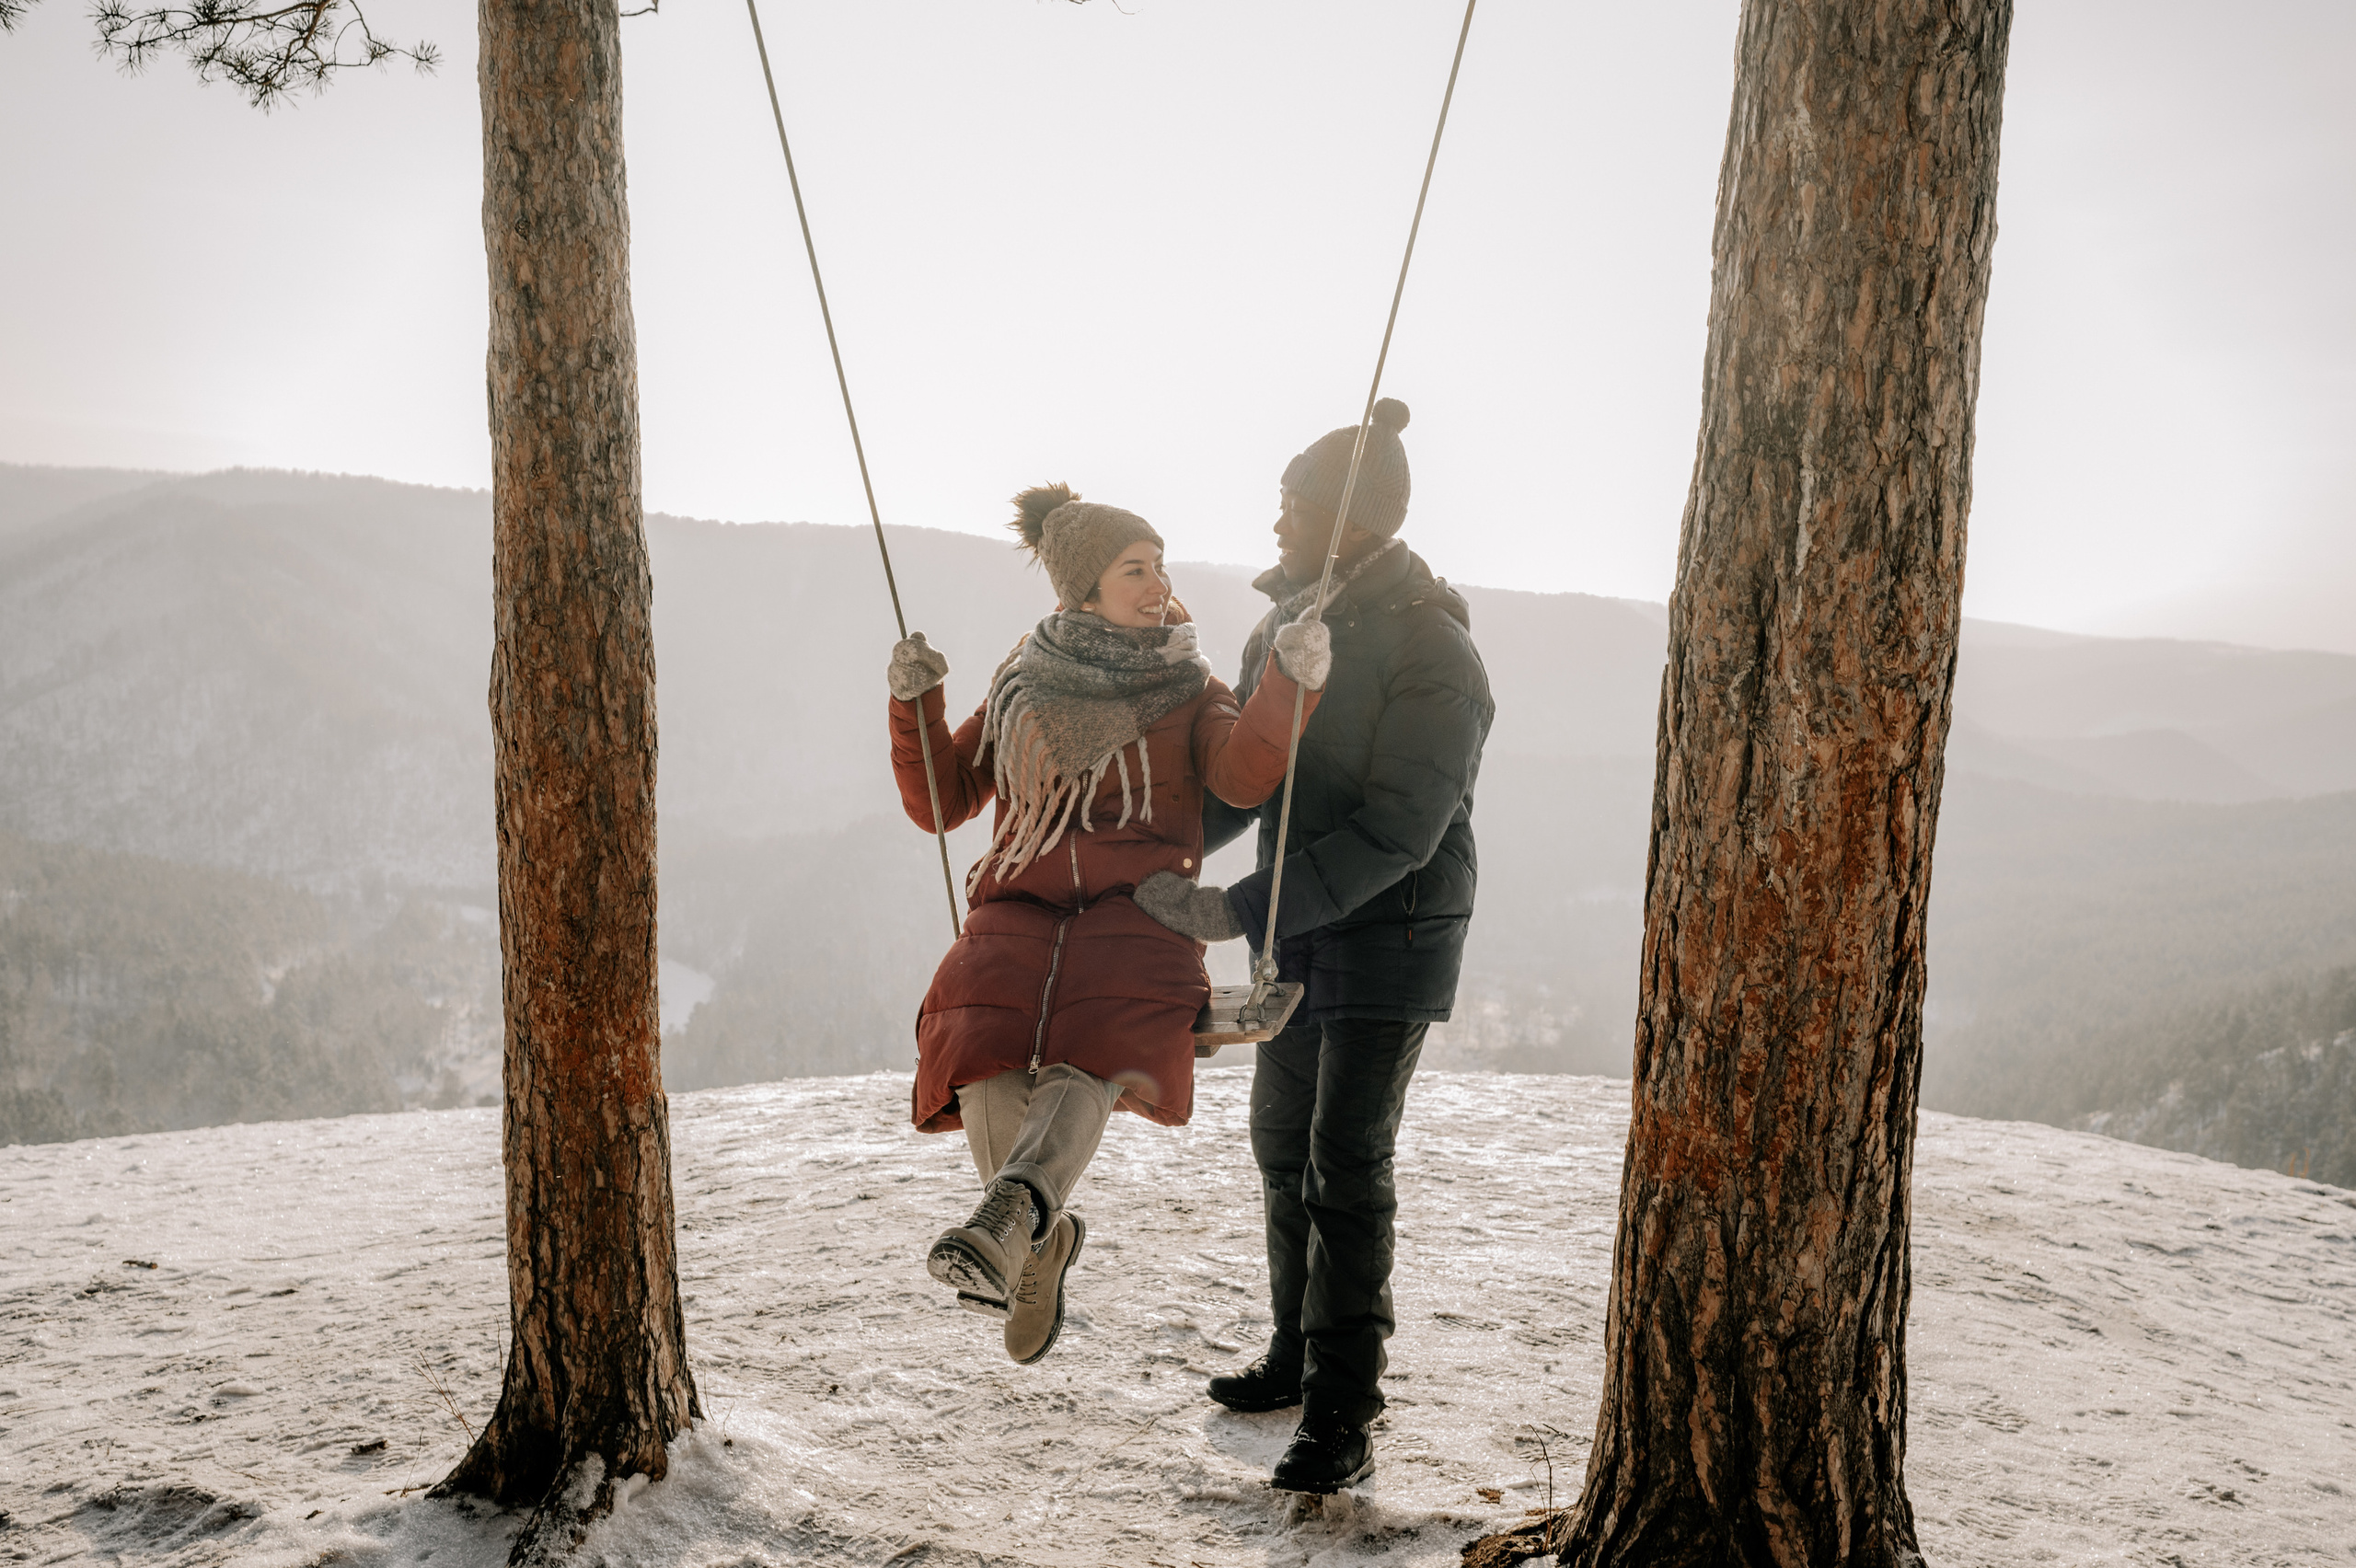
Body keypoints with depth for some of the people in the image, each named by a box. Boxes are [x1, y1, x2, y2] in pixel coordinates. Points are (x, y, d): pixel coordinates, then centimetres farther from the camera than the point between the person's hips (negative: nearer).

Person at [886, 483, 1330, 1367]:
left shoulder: (1188, 694, 16)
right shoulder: (1023, 690, 21)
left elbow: (1243, 776, -5)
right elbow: (937, 803, 20)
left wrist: (1289, 683, -22)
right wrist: (916, 703, 4)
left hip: (1139, 909, -2)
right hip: (1020, 907, 2)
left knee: (1094, 1052, -33)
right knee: (979, 1039, -28)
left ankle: (1007, 1217, -54)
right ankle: (1041, 1240, -12)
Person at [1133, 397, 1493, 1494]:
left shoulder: (1433, 652, -20)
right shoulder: (1284, 625, 5)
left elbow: (1395, 833, -25)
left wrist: (1242, 911, -28)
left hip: (1394, 927, -8)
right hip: (1297, 924, 8)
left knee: (1347, 1157, -9)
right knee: (1283, 1140, 15)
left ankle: (1342, 1416, 0)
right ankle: (1300, 1352, 32)